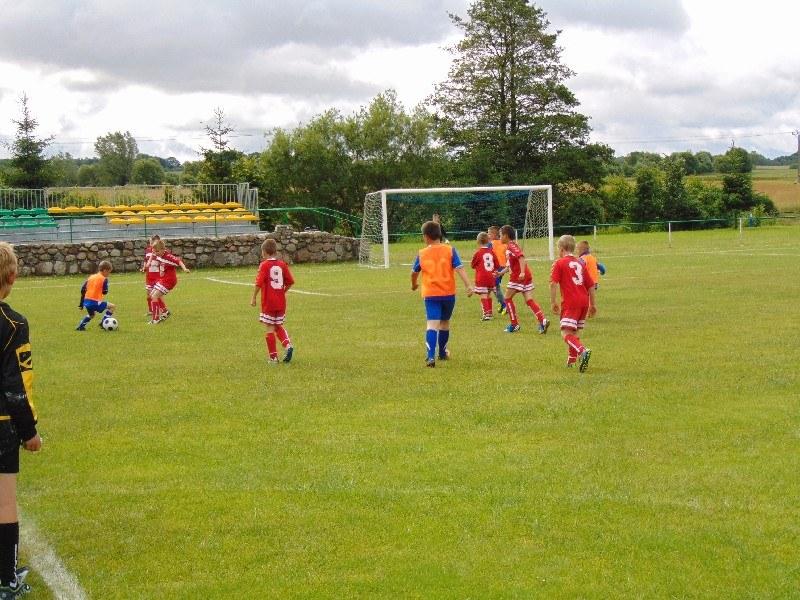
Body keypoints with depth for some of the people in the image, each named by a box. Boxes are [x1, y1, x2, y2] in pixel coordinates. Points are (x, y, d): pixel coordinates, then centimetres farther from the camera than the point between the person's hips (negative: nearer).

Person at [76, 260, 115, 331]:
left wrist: (81, 303, 19)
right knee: (112, 307, 5)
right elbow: (104, 292, -9)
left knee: (91, 315, 34)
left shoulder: (90, 277, 15)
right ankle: (103, 323, 0)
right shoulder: (104, 279, -4)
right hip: (95, 302, -7)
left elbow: (83, 290, 14)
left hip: (86, 301, 7)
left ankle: (81, 326, 24)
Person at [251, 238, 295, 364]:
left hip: (268, 303, -5)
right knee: (278, 326, 19)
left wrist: (254, 298, -8)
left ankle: (273, 357, 3)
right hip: (281, 302, 5)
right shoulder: (282, 264, 5)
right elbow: (290, 282, 6)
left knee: (270, 328, 2)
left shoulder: (264, 265, -9)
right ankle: (288, 345, -3)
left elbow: (259, 283, -16)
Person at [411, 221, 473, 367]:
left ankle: (431, 356, -29)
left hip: (430, 294, -1)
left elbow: (414, 273, 16)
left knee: (432, 324, -10)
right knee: (444, 322, 20)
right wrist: (468, 285, -14)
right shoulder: (450, 250, -1)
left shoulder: (422, 254, 1)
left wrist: (414, 284, 36)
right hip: (448, 293, 1)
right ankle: (442, 353, 37)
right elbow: (459, 269, -11)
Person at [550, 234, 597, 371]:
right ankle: (572, 359, 24)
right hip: (584, 301, 7)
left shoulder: (559, 263, 1)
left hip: (570, 302, -7)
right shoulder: (580, 264, 19)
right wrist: (593, 304, 24)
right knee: (574, 331, 20)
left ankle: (583, 351, -37)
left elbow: (554, 283, -11)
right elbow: (591, 285, 19)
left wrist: (553, 302, -7)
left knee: (566, 333, -13)